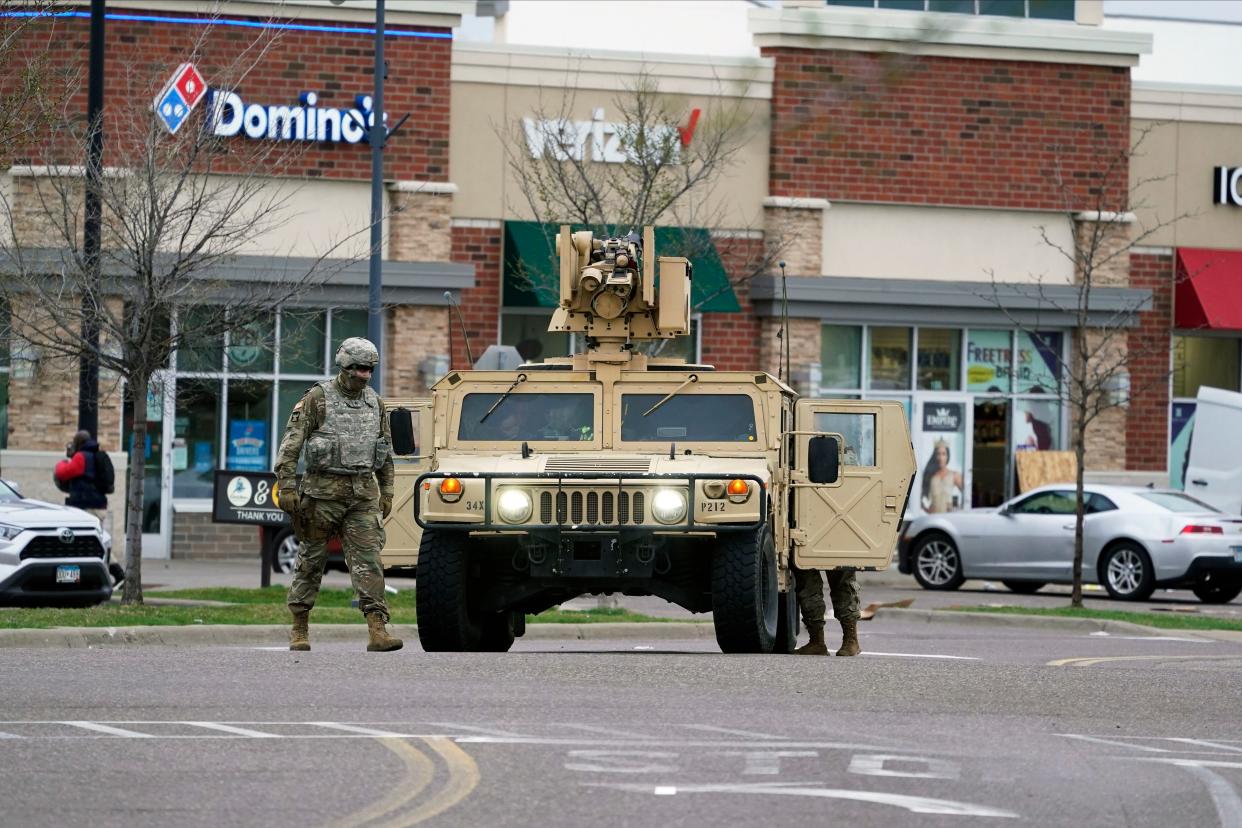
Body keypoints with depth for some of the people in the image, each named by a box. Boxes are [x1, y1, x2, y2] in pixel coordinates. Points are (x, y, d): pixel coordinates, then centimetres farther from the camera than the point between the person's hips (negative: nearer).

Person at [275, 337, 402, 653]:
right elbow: (290, 445, -7)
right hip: (324, 490, -4)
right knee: (312, 560, 5)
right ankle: (299, 630, 15)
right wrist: (287, 487, -14)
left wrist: (386, 493, 15)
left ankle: (377, 631, -14)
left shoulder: (375, 403, 11)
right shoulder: (317, 399, -5)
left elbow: (386, 452, 20)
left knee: (368, 559, -7)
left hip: (363, 494, 4)